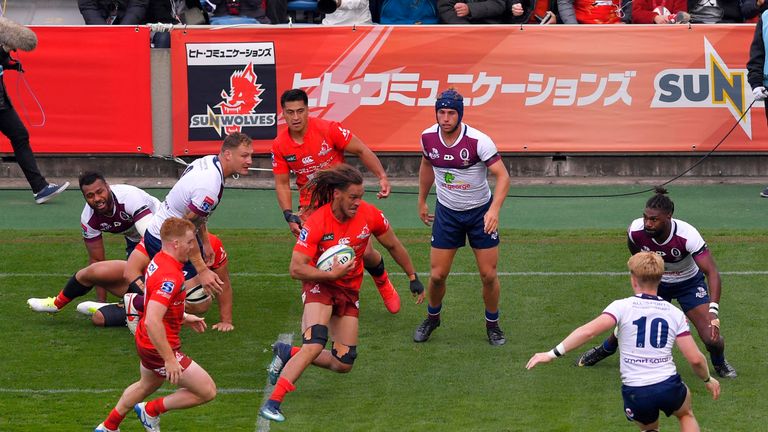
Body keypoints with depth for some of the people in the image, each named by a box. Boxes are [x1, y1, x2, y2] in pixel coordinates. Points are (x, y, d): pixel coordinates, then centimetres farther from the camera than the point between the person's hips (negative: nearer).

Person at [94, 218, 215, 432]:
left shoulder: (158, 261, 1)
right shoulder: (169, 276, -30)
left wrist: (184, 317, 19)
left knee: (146, 385, 35)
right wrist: (169, 359, -31)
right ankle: (152, 410, 13)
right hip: (160, 348, -10)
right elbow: (153, 322, -35)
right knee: (207, 391, -3)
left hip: (145, 342, 10)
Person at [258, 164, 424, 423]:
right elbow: (296, 269, -24)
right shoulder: (316, 223, -24)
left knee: (344, 364, 1)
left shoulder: (369, 215, -12)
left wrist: (413, 279, 14)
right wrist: (332, 274, -32)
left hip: (349, 290, 5)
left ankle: (289, 354, 22)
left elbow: (394, 247, 6)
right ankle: (272, 402, -29)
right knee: (315, 344, -30)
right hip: (320, 284, -5)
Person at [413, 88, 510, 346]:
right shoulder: (428, 137, -10)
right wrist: (422, 201, 20)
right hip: (446, 211, 3)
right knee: (437, 275, 2)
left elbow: (502, 175, -25)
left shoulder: (478, 141, -24)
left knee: (489, 275, -1)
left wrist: (494, 209, -39)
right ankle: (432, 318, 30)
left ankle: (492, 324, 22)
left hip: (480, 211, -3)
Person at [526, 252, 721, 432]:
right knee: (685, 414, 35)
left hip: (635, 393, -1)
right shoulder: (675, 314, 4)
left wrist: (553, 353, -14)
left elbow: (588, 331, -17)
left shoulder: (623, 307, -3)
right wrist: (708, 379, 22)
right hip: (668, 386, 1)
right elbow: (695, 359, 1)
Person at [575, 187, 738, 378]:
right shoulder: (636, 230, -27)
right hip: (656, 282, 3)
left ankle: (720, 363, 23)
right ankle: (604, 350, 35)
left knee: (711, 338, -13)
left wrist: (713, 312, -50)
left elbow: (712, 272, -40)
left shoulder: (687, 235, -39)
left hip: (689, 283, -3)